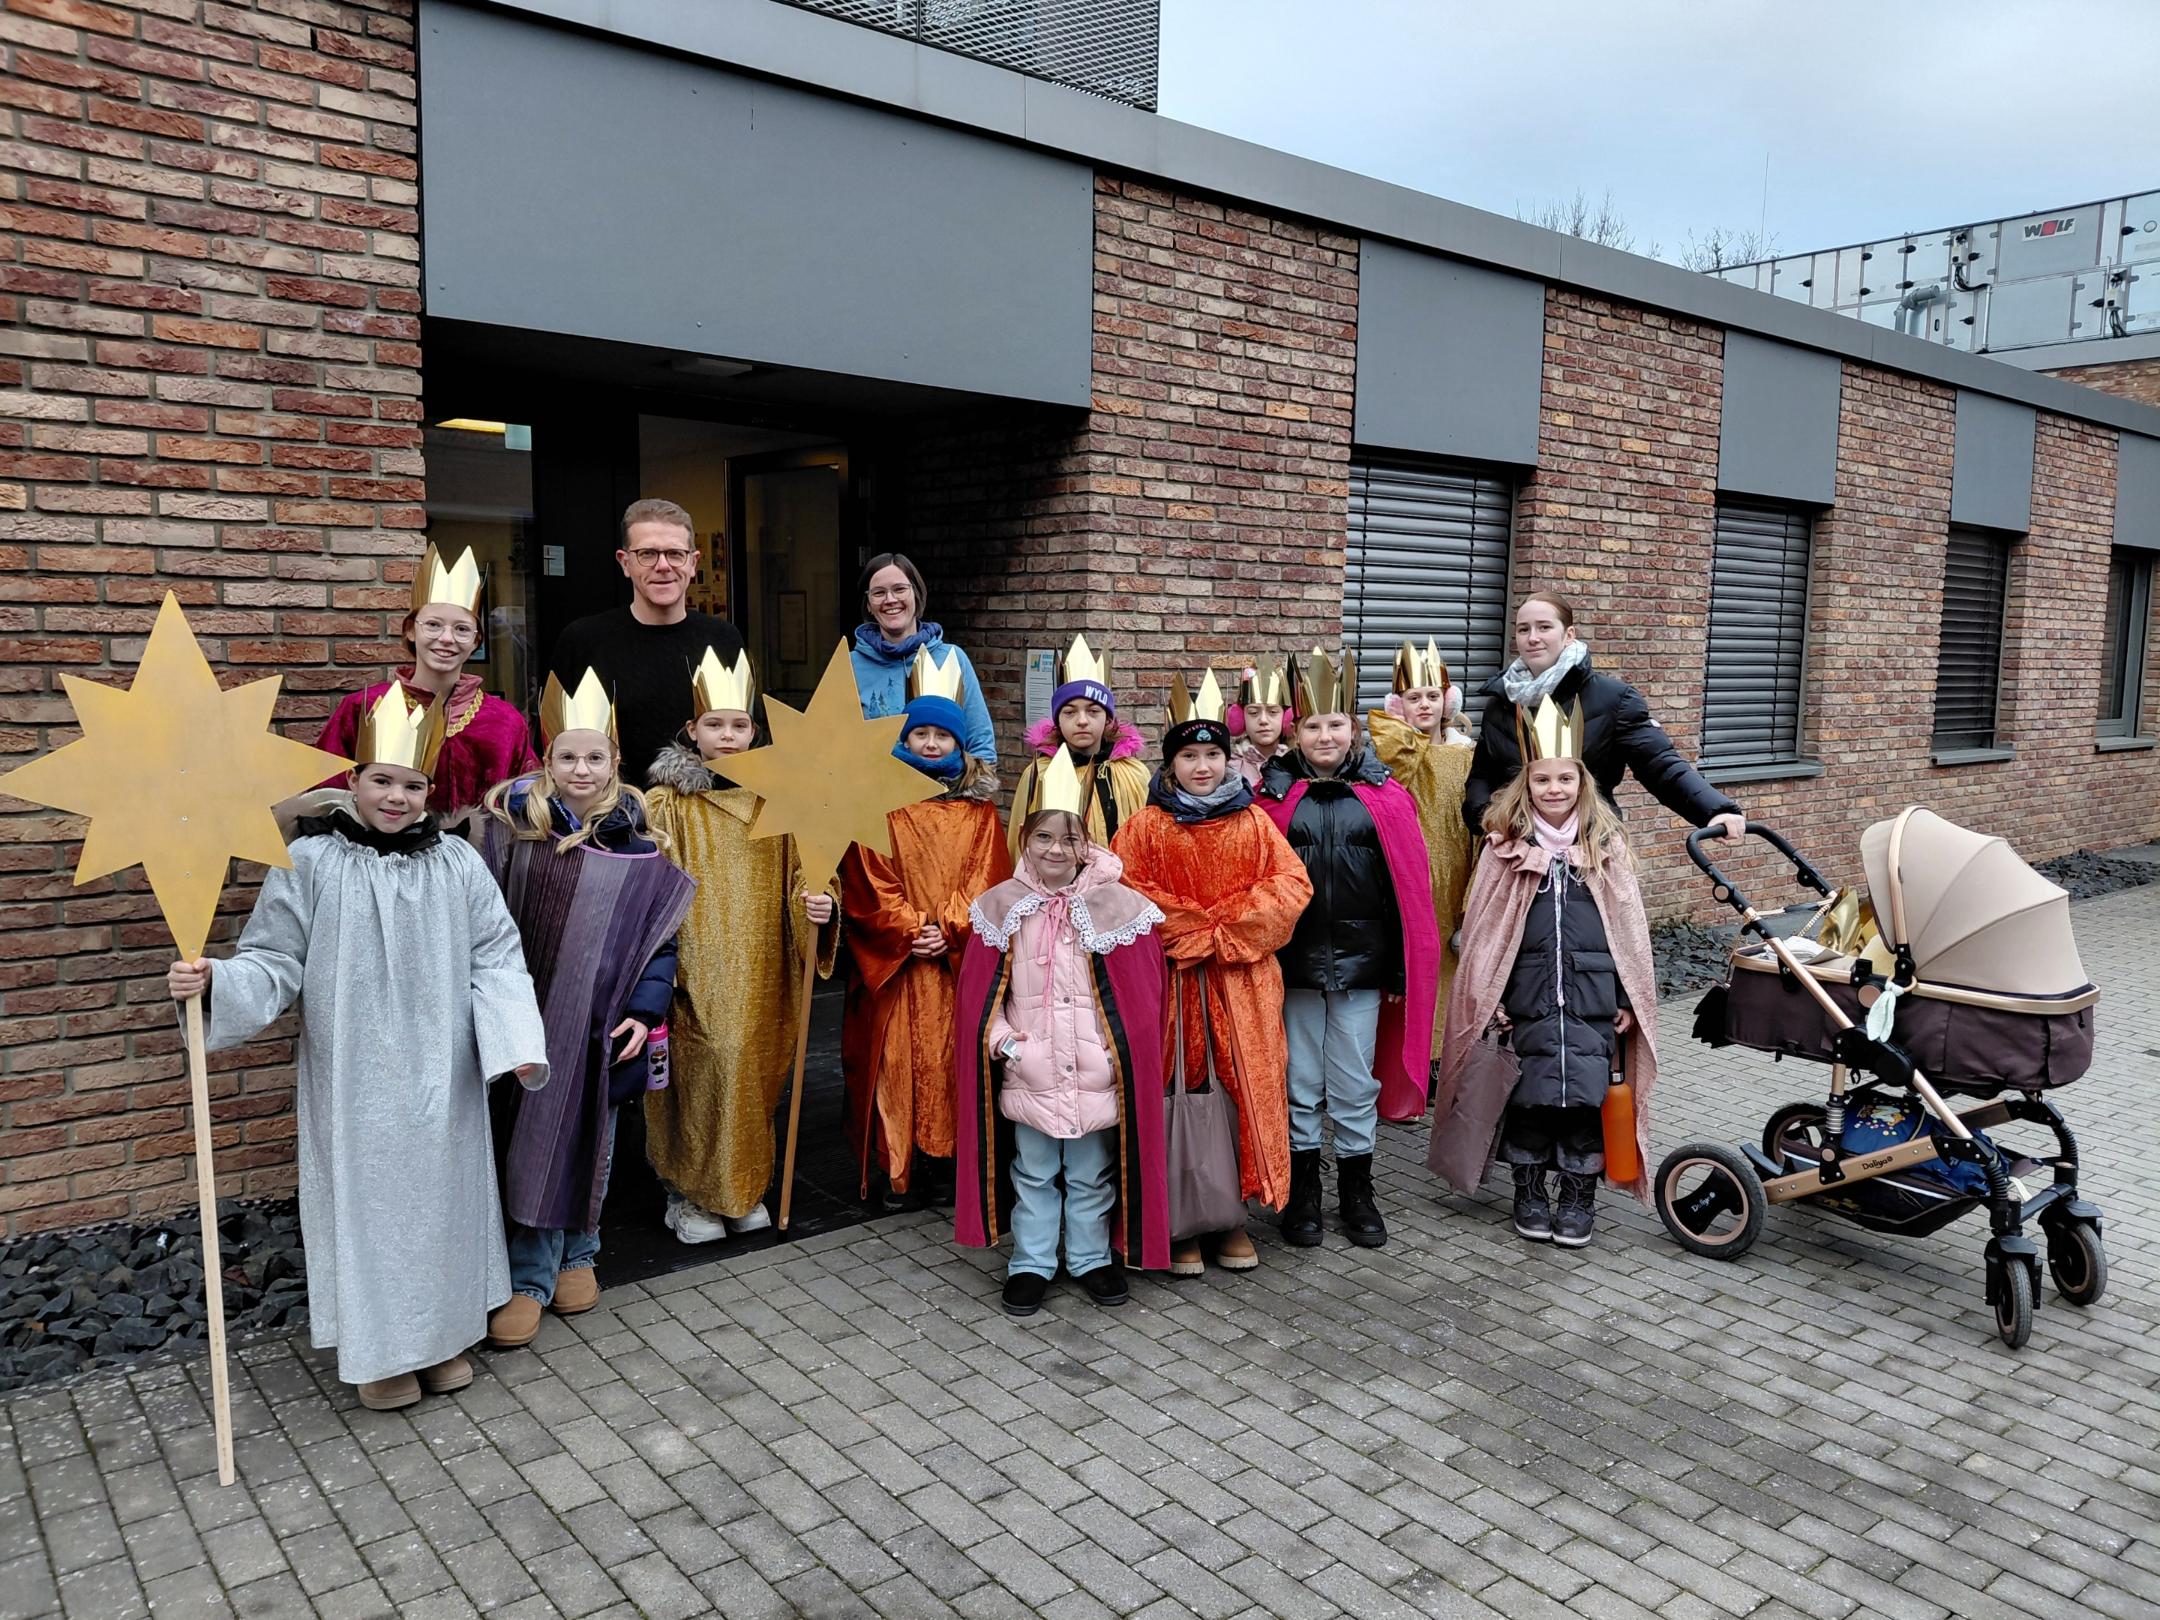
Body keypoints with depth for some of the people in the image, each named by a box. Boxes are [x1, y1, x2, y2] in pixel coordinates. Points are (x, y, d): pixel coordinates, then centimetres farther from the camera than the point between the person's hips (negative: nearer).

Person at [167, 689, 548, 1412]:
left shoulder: (456, 863, 0)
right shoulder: (311, 862, -6)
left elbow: (495, 959, 0)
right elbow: (274, 961, -2)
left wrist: (517, 1042, -10)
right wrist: (216, 980, -22)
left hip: (440, 1080, 2)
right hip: (355, 1081, -2)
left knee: (441, 1195, 13)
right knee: (366, 1200, 7)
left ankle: (441, 1337, 32)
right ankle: (380, 1353, 25)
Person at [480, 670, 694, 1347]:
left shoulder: (637, 842, -3)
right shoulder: (512, 826, -3)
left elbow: (661, 936, -1)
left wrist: (643, 1012, -10)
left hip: (604, 1024, 0)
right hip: (531, 1016, 0)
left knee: (590, 1139, 12)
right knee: (532, 1141, 4)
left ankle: (577, 1253, 31)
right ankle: (531, 1277, 16)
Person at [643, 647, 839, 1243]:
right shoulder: (669, 803, -3)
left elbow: (801, 873, 8)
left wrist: (818, 903, -14)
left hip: (760, 975, 3)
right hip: (697, 972, -3)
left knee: (753, 1073, 9)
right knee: (699, 1075, -4)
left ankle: (746, 1189, 27)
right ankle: (688, 1194, 15)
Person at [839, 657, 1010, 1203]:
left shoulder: (978, 805, 8)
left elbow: (986, 879, 1)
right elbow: (868, 882, -3)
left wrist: (948, 931, -11)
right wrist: (908, 931, -12)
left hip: (958, 958, 1)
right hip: (893, 960, -1)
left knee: (950, 1057, 2)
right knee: (895, 1059, -1)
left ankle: (942, 1160, 12)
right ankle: (892, 1168, 9)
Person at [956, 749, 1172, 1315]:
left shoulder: (1119, 905, -6)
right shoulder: (1001, 906, -2)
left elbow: (1142, 992, -4)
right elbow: (979, 988, 3)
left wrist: (1124, 1053, -8)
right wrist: (1002, 1039, -8)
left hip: (1096, 1072, -1)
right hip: (1027, 1071, 1)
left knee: (1092, 1175, 14)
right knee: (1032, 1174, 14)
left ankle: (1093, 1259, 32)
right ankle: (1030, 1265, 28)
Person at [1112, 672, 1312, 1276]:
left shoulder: (1254, 822, 8)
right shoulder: (1146, 827, 3)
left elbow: (1292, 885, -2)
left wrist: (1228, 930, -12)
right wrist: (1197, 931, -13)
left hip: (1243, 982, 2)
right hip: (1171, 981, -2)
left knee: (1247, 1090, 3)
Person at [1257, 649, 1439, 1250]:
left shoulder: (1385, 795, 0)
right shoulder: (1275, 793, 0)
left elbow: (1410, 886, 2)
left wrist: (1402, 969, 0)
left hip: (1362, 964, 0)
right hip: (1294, 963, 0)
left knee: (1356, 1086, 9)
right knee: (1301, 1084, 10)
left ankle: (1356, 1192, 26)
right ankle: (1302, 1193, 25)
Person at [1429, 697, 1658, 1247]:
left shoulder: (1606, 845, 6)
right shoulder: (1506, 846, 2)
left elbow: (1628, 926, 8)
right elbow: (1483, 928, 3)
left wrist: (1629, 998, 6)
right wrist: (1487, 998, 0)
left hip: (1593, 994, 1)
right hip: (1529, 995, -1)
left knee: (1586, 1094, 0)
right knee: (1530, 1095, 3)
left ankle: (1579, 1196, 18)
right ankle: (1529, 1192, 21)